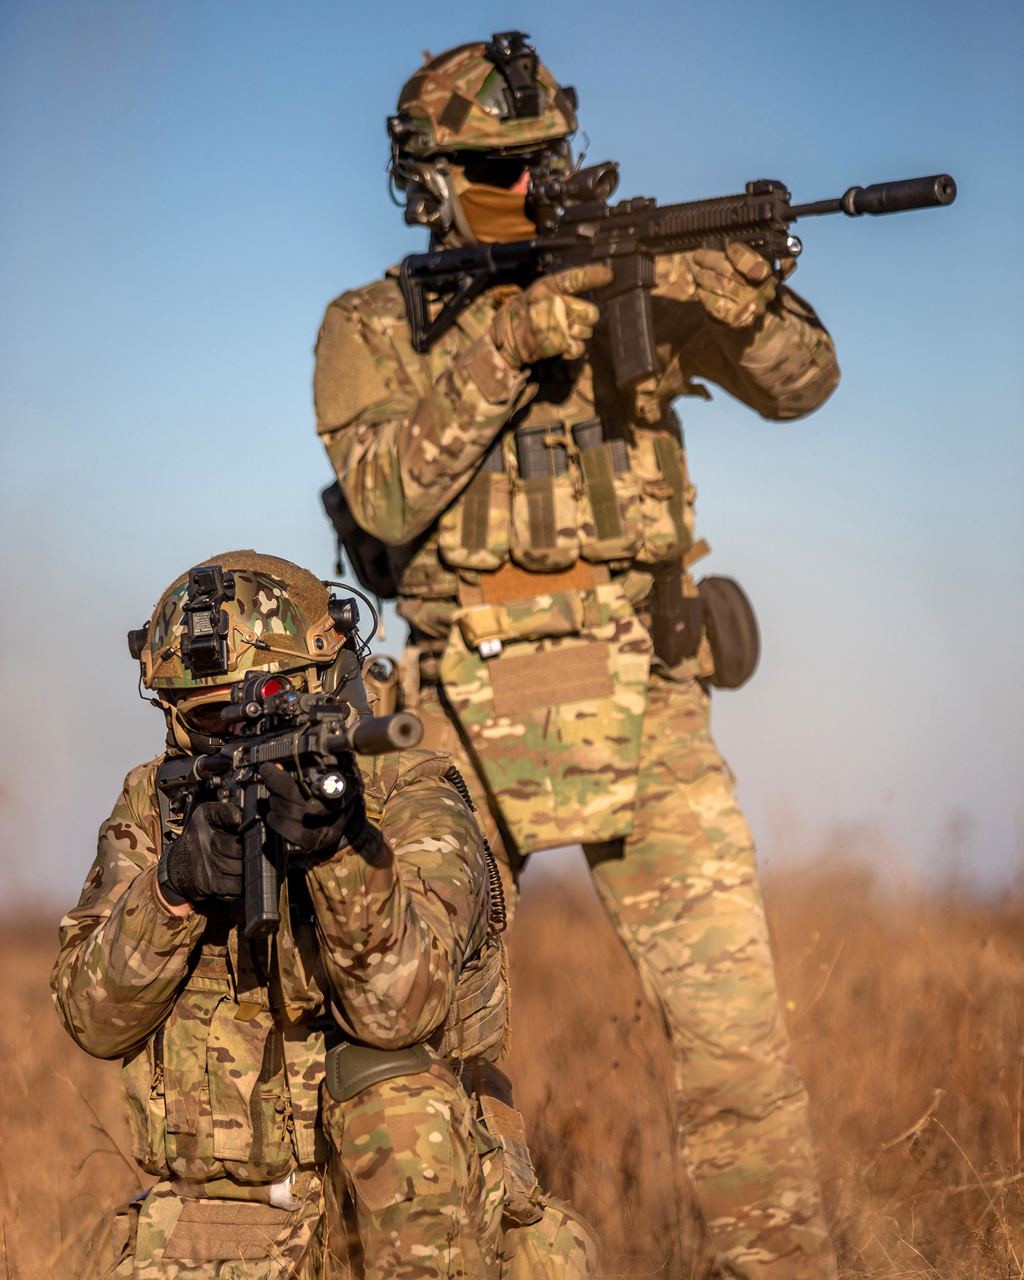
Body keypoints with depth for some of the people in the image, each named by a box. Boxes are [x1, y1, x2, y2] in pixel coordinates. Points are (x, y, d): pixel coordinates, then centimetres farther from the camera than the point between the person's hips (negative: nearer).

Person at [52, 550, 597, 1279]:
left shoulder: (412, 802, -6)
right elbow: (96, 1017, -6)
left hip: (395, 1201, -1)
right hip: (215, 1221, 1)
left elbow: (398, 1006, -21)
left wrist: (343, 850, -36)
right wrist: (174, 885, -22)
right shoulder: (153, 810, 4)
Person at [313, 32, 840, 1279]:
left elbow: (798, 383, -1)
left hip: (643, 708, 0)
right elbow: (387, 497, -13)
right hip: (475, 717, 0)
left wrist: (749, 296, -23)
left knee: (733, 1025, -8)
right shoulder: (372, 328, 3)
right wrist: (497, 346, -21)